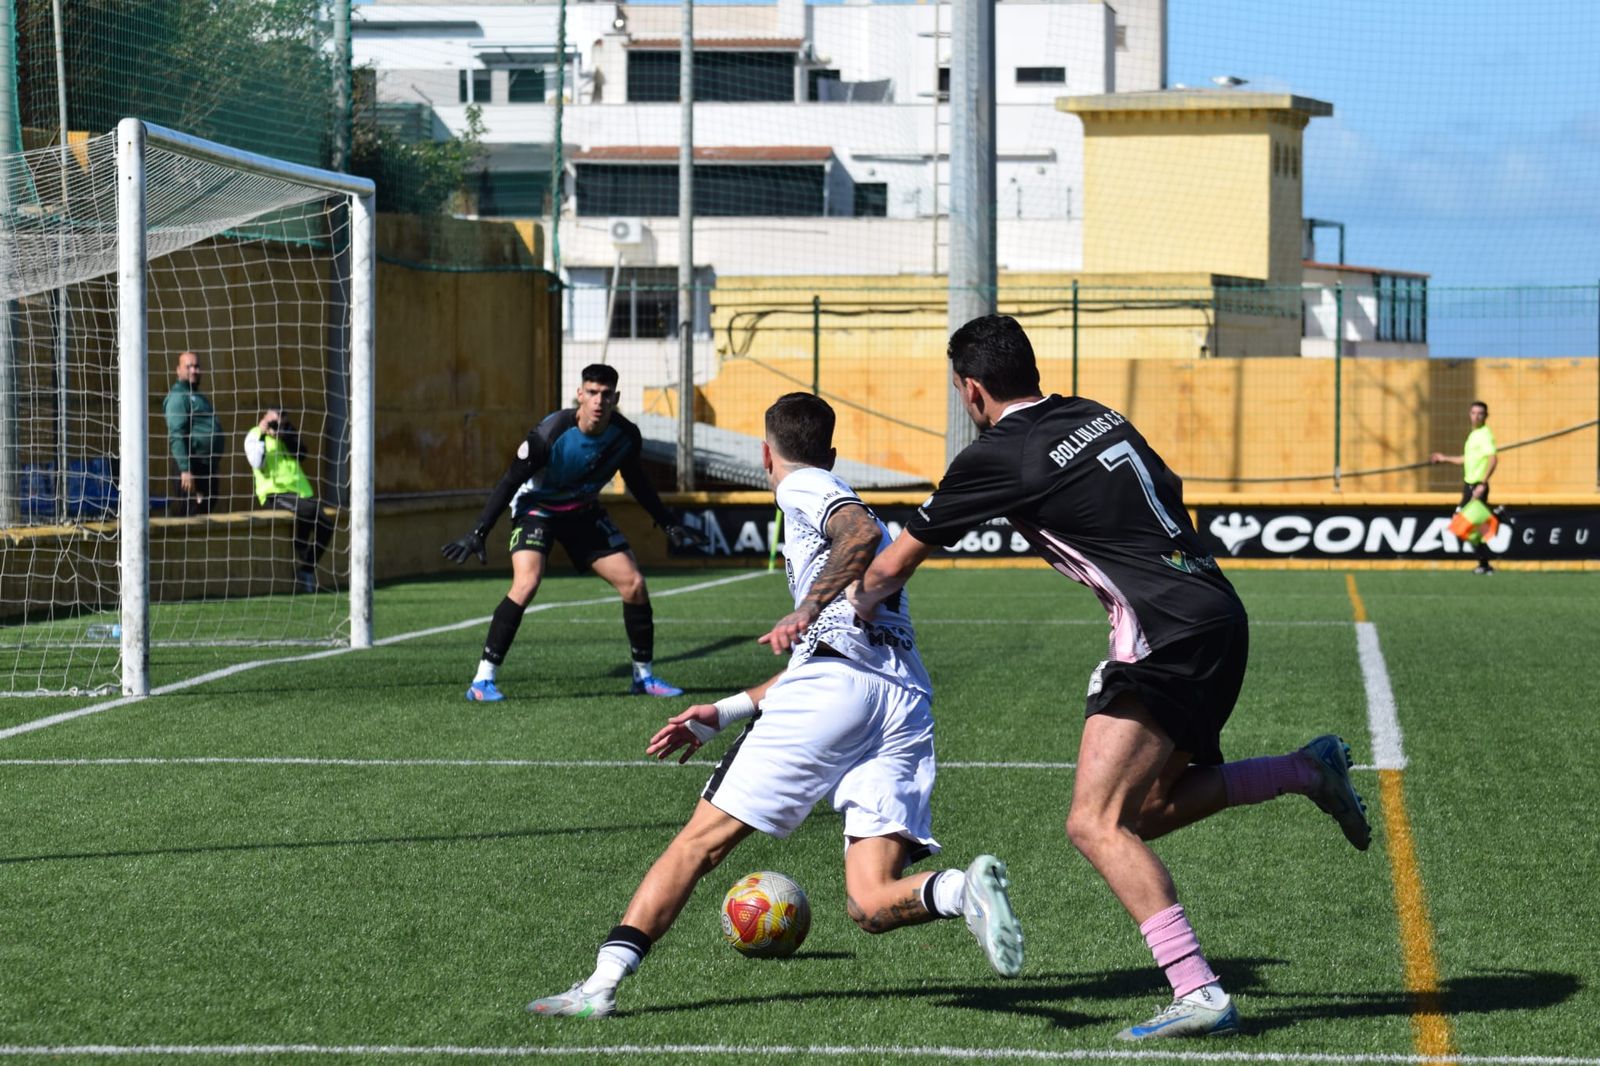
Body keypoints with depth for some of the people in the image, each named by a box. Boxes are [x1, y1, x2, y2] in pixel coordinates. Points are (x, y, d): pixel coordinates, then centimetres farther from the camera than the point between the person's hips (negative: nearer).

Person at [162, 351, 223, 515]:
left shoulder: (197, 396, 21)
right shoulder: (178, 396, -10)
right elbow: (176, 436, -19)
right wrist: (185, 469, -25)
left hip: (206, 464, 10)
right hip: (193, 466, -10)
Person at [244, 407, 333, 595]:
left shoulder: (288, 431, 20)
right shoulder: (254, 436, 6)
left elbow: (299, 452, 2)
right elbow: (257, 463, -10)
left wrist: (282, 433, -9)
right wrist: (261, 435, -15)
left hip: (300, 491, 6)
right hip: (274, 493, -6)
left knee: (325, 524, -15)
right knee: (305, 510, -34)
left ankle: (307, 570, 3)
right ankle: (302, 568, -24)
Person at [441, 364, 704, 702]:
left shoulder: (625, 435, -16)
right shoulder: (551, 433, -31)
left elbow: (635, 480, 6)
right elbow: (510, 482, -22)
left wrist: (667, 524, 11)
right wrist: (477, 534, -26)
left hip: (584, 510, 5)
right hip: (536, 507, -5)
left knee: (634, 583, -2)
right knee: (526, 584, -27)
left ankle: (645, 676, 16)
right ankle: (482, 680, -21)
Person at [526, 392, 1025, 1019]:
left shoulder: (802, 488, 11)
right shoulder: (842, 502, 37)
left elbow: (862, 532, -14)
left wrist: (805, 612, -17)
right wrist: (720, 715, 41)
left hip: (837, 683, -7)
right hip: (907, 699, 7)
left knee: (702, 840, 2)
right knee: (870, 904, -4)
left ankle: (603, 981, -1)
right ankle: (962, 890, -33)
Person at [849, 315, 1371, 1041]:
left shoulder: (997, 457, -5)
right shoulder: (1097, 417, 15)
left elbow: (891, 566, 6)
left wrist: (858, 610, 23)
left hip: (1167, 638, -9)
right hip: (1216, 615, 9)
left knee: (1095, 824, -11)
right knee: (1146, 811, 20)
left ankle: (1198, 994, -21)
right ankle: (1309, 770, 18)